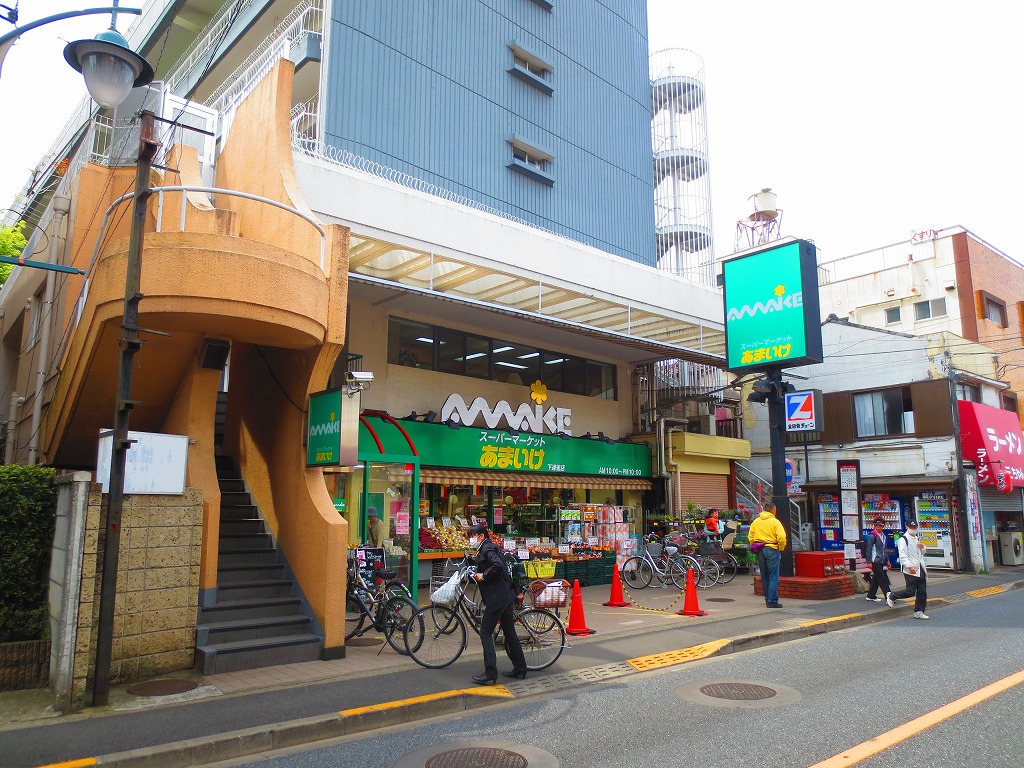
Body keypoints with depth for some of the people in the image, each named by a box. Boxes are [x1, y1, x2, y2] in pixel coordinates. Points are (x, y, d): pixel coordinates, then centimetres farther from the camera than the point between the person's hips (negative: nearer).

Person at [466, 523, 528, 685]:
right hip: (506, 596, 10)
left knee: (485, 633, -5)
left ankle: (490, 674, -5)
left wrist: (483, 576, -15)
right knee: (509, 633, 15)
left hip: (496, 597, -10)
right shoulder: (489, 548, 20)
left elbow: (497, 565, -26)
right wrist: (478, 574, 11)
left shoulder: (486, 548, -10)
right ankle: (520, 669, 21)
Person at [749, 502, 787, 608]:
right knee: (773, 576, -2)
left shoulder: (755, 522, 8)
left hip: (760, 551, 6)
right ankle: (772, 600, -5)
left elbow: (750, 537, 8)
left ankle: (767, 598, 22)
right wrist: (781, 548, -3)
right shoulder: (775, 522, -8)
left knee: (764, 576, 15)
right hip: (772, 550, -5)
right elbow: (781, 537, -16)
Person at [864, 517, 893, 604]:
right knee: (882, 579, -9)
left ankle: (871, 596, 22)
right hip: (875, 562, -8)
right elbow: (868, 549, -13)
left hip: (881, 562, 8)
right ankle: (889, 597, -10)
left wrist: (887, 560, 21)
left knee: (876, 579, 13)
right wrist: (869, 561, -17)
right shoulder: (872, 536, -11)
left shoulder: (883, 535, 14)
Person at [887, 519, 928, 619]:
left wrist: (922, 547, 8)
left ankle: (919, 612, 16)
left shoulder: (917, 539, 18)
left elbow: (922, 553, 30)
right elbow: (902, 556, -18)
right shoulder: (903, 540, -10)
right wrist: (909, 566, -30)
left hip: (920, 569, 8)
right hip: (911, 570, -8)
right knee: (910, 591, -9)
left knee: (922, 592, 7)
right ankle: (891, 596, 12)